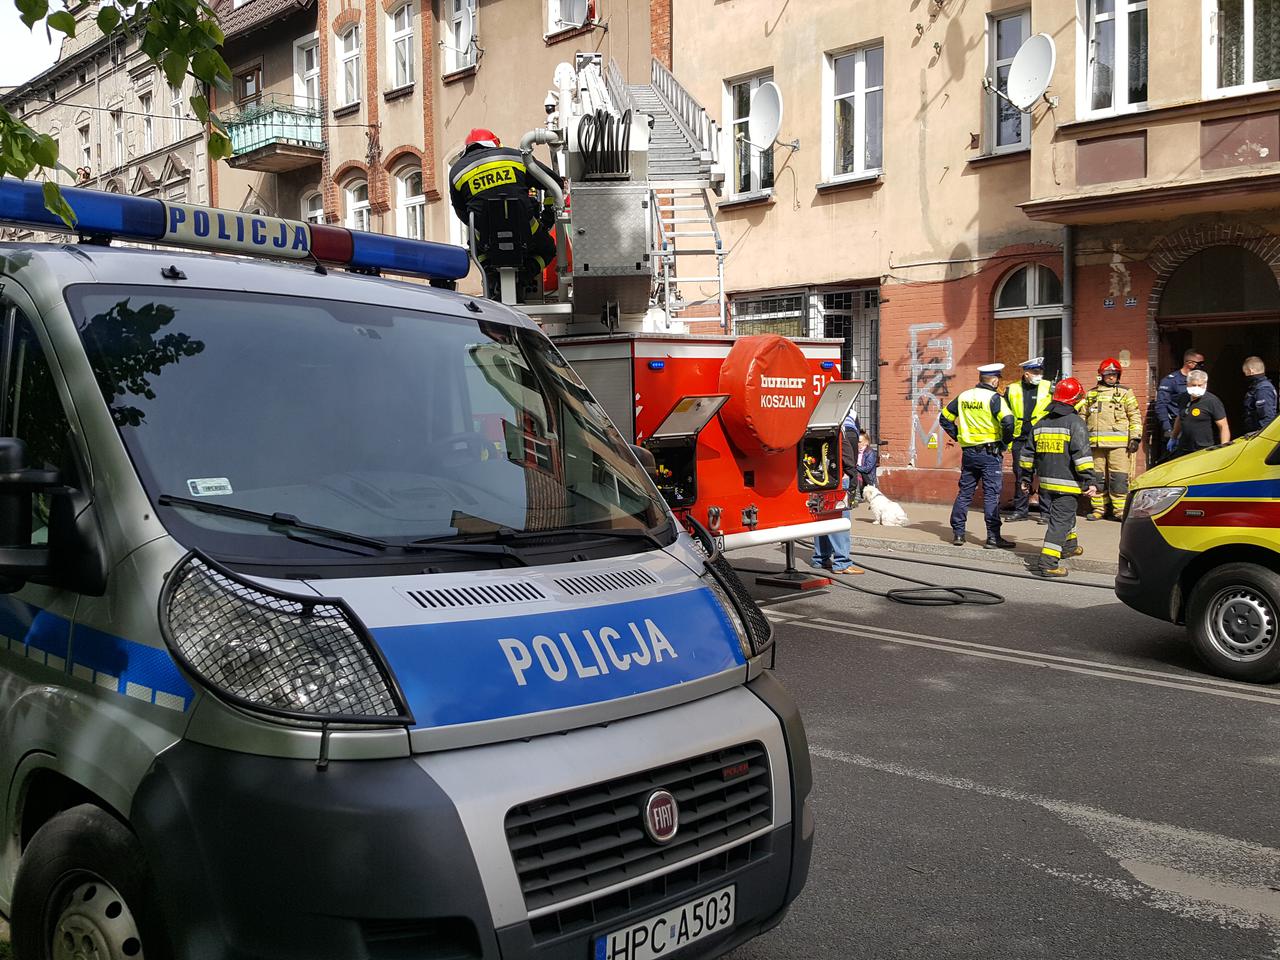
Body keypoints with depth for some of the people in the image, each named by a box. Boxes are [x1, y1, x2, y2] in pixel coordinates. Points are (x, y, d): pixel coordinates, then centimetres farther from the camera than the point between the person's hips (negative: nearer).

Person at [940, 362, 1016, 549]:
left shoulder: (963, 397, 8)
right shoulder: (994, 398, -11)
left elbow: (944, 419, 15)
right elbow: (1008, 421, -24)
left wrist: (958, 437, 15)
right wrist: (1006, 442, -9)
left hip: (968, 453, 6)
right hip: (990, 453, -5)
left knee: (964, 492, 12)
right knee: (991, 495, -2)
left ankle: (958, 533, 15)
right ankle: (993, 537, -2)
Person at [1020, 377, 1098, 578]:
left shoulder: (1041, 423, 11)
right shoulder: (1074, 422, -10)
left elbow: (1028, 454, 15)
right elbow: (1082, 454, -17)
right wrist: (1089, 481, -16)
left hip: (1045, 482, 7)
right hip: (1067, 483, -7)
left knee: (1063, 515, 27)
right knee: (1060, 521, -6)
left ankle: (1069, 546, 45)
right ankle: (1047, 562, -13)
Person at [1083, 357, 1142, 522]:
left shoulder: (1125, 393, 9)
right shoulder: (1091, 394, 17)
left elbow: (1135, 416, 6)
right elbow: (1083, 417, 22)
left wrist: (1135, 437, -3)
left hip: (1118, 443, -3)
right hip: (1095, 443, 3)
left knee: (1119, 477, -7)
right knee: (1097, 476, 5)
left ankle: (1120, 509, -2)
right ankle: (1098, 508, 13)